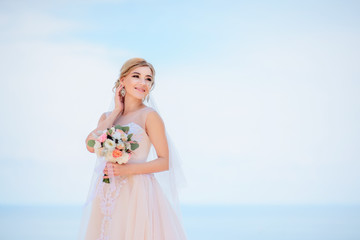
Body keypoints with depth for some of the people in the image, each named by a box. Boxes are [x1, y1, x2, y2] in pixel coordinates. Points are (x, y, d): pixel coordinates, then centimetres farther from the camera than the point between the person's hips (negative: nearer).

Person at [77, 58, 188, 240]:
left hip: (137, 194, -5)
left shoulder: (149, 115, -4)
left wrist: (128, 169, -18)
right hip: (106, 196, 5)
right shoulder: (107, 116, 12)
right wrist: (116, 111, 0)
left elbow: (165, 161, -7)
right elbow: (91, 145, -6)